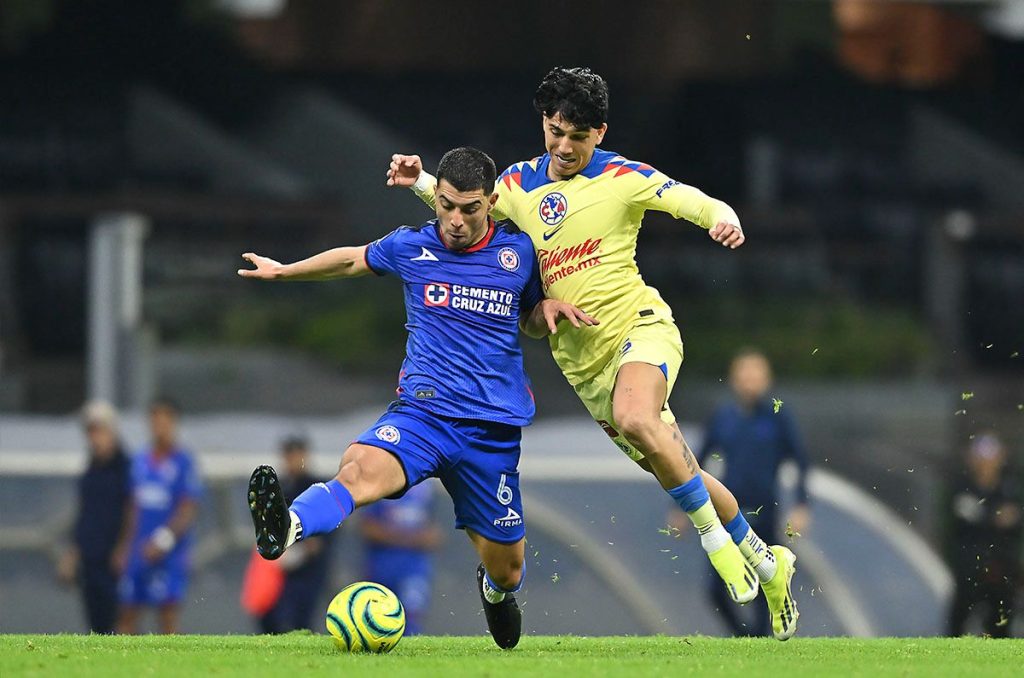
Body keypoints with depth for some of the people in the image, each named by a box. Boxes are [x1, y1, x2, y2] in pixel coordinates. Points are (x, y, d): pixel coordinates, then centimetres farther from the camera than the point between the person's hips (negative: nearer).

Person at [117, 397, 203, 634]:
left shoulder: (184, 462, -4)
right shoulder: (140, 461, 13)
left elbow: (189, 510, -9)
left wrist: (164, 539, -19)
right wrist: (125, 549, 15)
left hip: (169, 553, -6)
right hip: (139, 551, 6)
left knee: (168, 614, -10)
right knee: (127, 614, 5)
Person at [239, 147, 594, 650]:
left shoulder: (518, 252, 6)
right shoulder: (410, 247, 5)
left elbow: (531, 323, 22)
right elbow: (355, 259, 26)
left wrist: (550, 308, -1)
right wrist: (283, 271, 33)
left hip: (494, 431, 1)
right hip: (423, 412, -1)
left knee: (505, 569, 8)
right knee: (362, 467, -36)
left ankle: (495, 589, 47)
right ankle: (286, 528, -63)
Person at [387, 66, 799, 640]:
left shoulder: (621, 177, -4)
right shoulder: (520, 184, 9)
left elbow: (699, 204, -8)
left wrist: (724, 220, -30)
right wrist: (422, 181, 7)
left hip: (639, 325, -5)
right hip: (582, 359, 5)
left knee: (634, 419, -35)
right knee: (671, 465, 7)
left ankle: (717, 541, -21)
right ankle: (766, 562, 25)